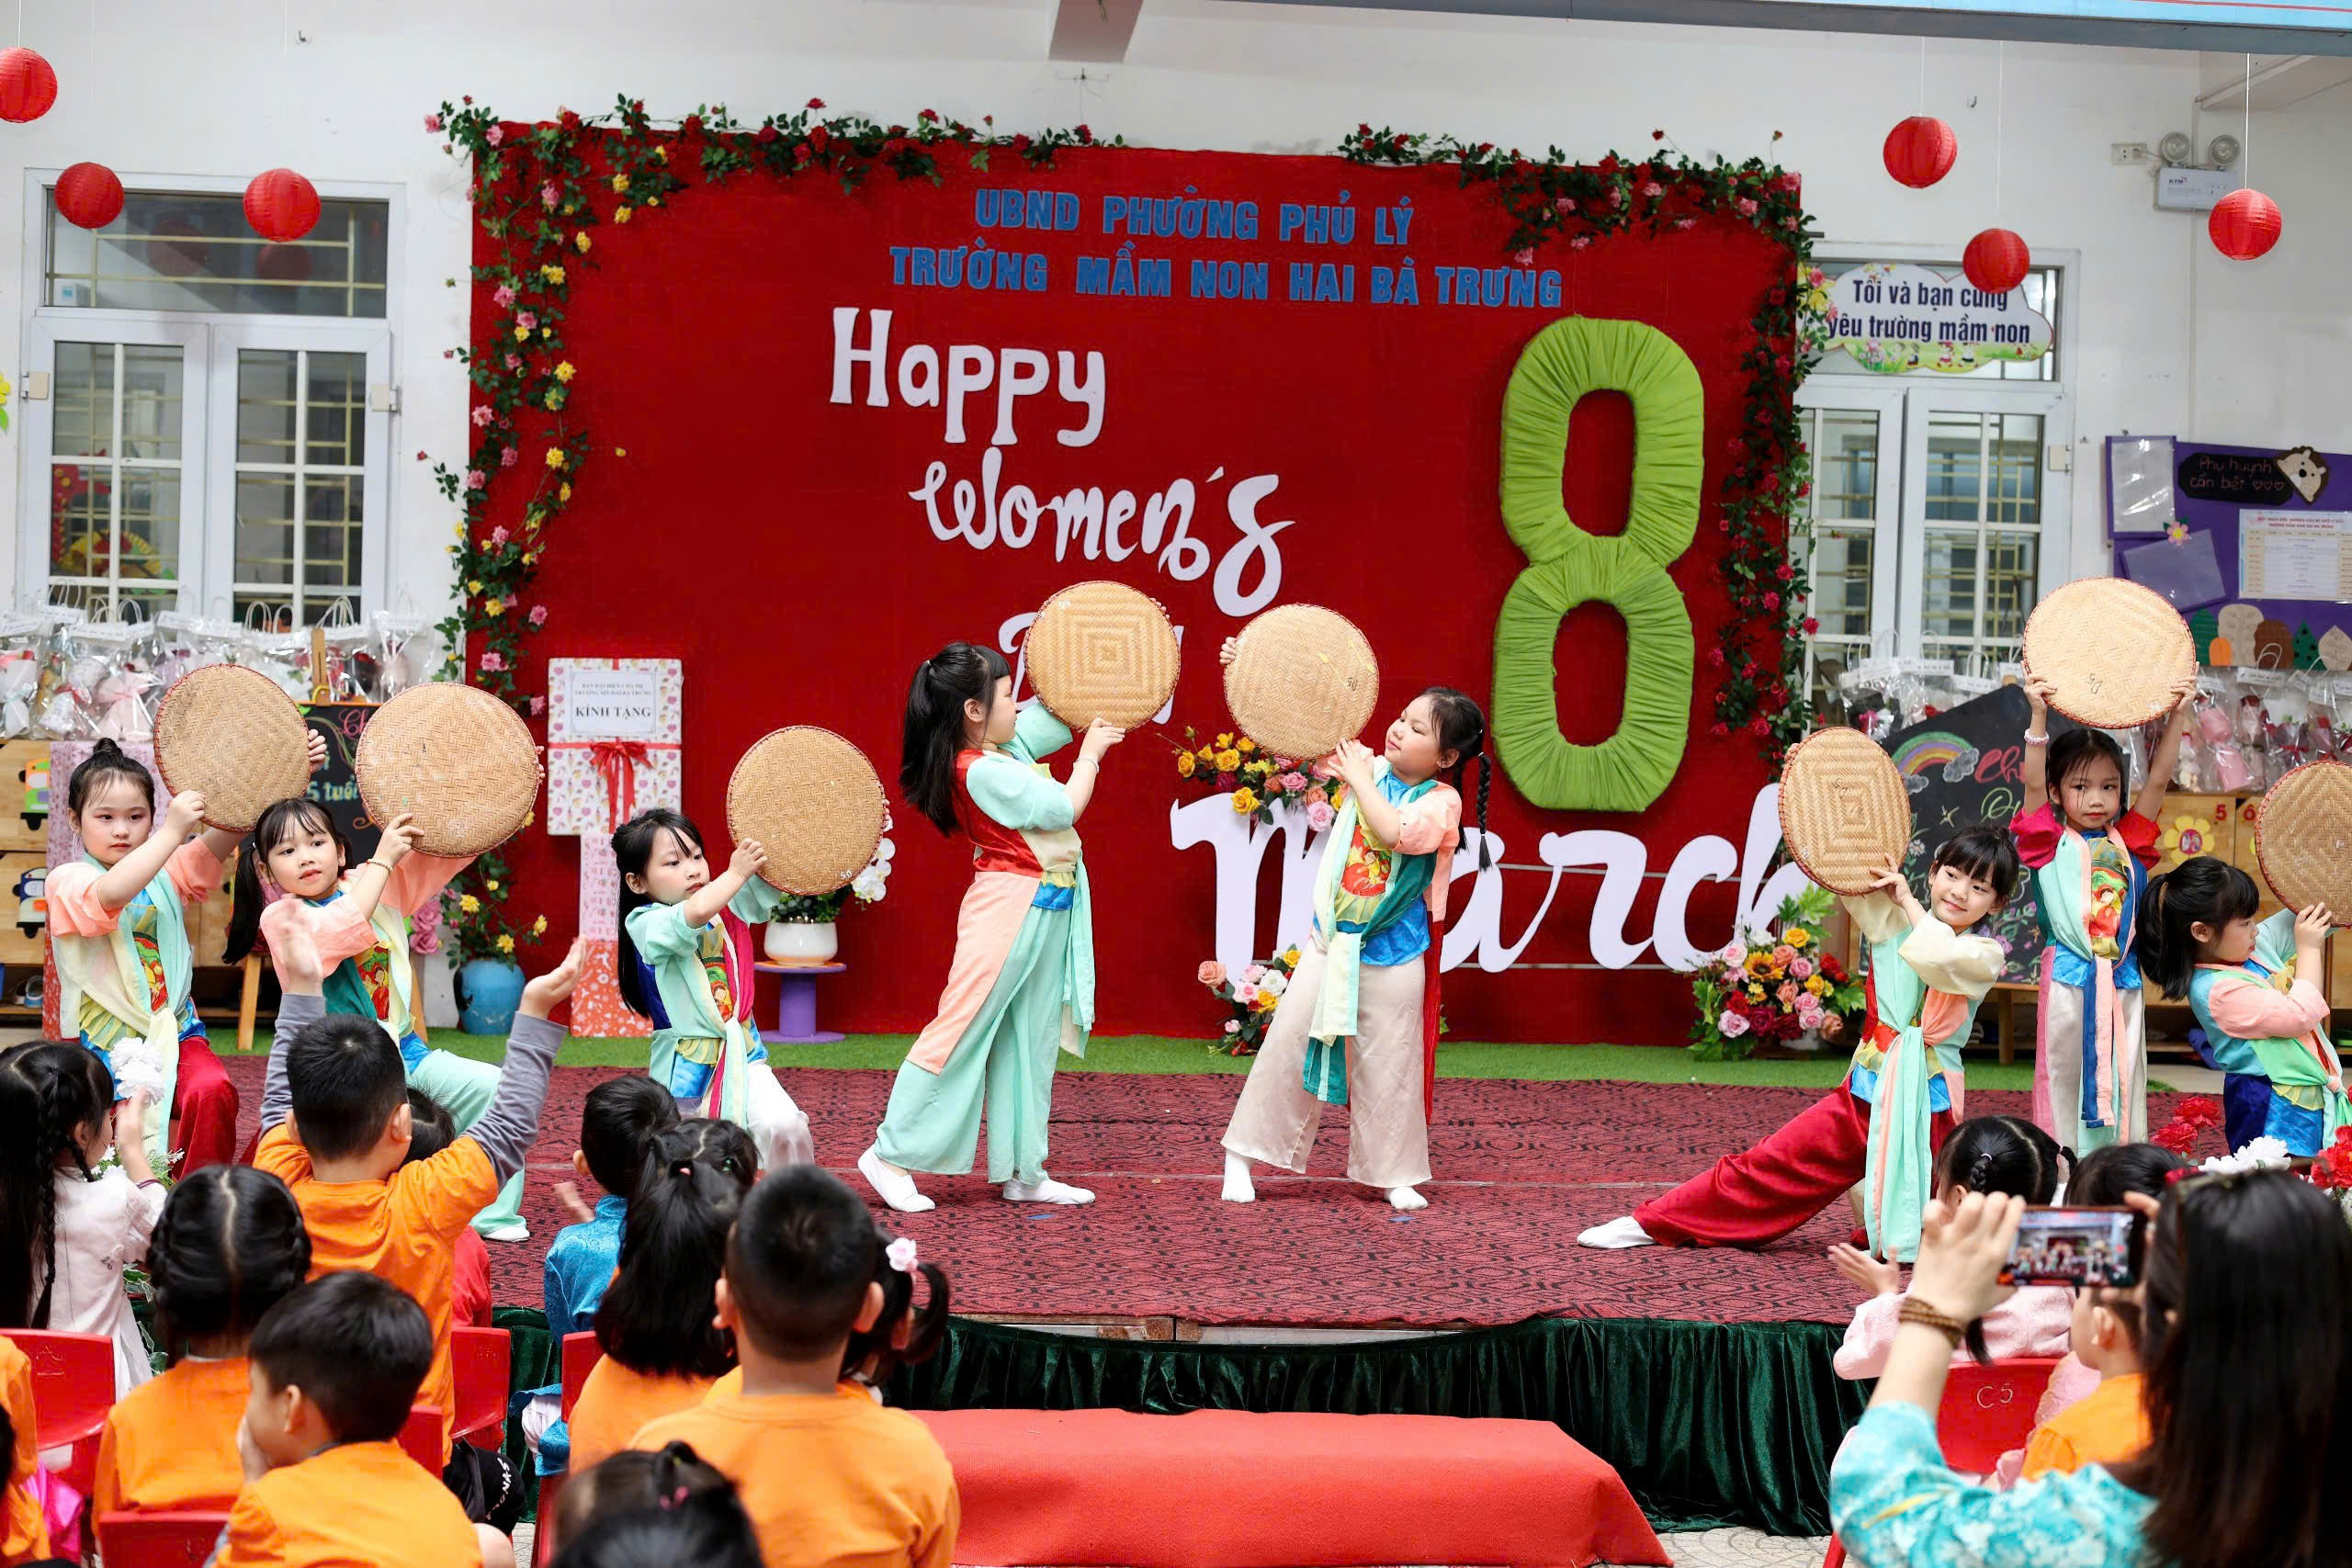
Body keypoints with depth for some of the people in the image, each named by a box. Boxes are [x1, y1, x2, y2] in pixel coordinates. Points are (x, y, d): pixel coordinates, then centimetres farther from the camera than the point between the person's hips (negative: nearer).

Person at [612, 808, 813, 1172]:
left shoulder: (727, 907, 4)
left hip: (743, 1057, 3)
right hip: (686, 1069, -3)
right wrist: (737, 872, -20)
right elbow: (696, 913, -33)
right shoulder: (645, 924, -14)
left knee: (784, 1126, -21)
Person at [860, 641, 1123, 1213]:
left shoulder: (1007, 746, 8)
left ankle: (1023, 1171, 18)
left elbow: (1056, 714, 24)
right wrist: (1091, 753, -3)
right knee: (962, 1028, -6)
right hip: (1010, 904, -9)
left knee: (1029, 1042, 12)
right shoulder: (980, 771, -19)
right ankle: (891, 1155, 0)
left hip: (1047, 914, 10)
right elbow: (1063, 807, -16)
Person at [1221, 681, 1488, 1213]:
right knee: (1289, 1042, 2)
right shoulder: (1370, 766, 2)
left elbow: (1395, 832, -29)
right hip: (1332, 939, 3)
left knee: (1387, 1067, 5)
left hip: (1391, 955, -3)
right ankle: (1240, 1156, 11)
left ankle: (1394, 1176, 20)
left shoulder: (1442, 801, -9)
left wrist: (1359, 780, -17)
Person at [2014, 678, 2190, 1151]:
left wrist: (2177, 715, -2)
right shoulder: (2052, 842, 0)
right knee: (2065, 1072, 2)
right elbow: (2033, 781, -12)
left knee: (2124, 1076, 7)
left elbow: (2158, 778, 6)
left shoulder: (2128, 841, 10)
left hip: (2122, 979, 4)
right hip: (2069, 977, -4)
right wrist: (2039, 715, -21)